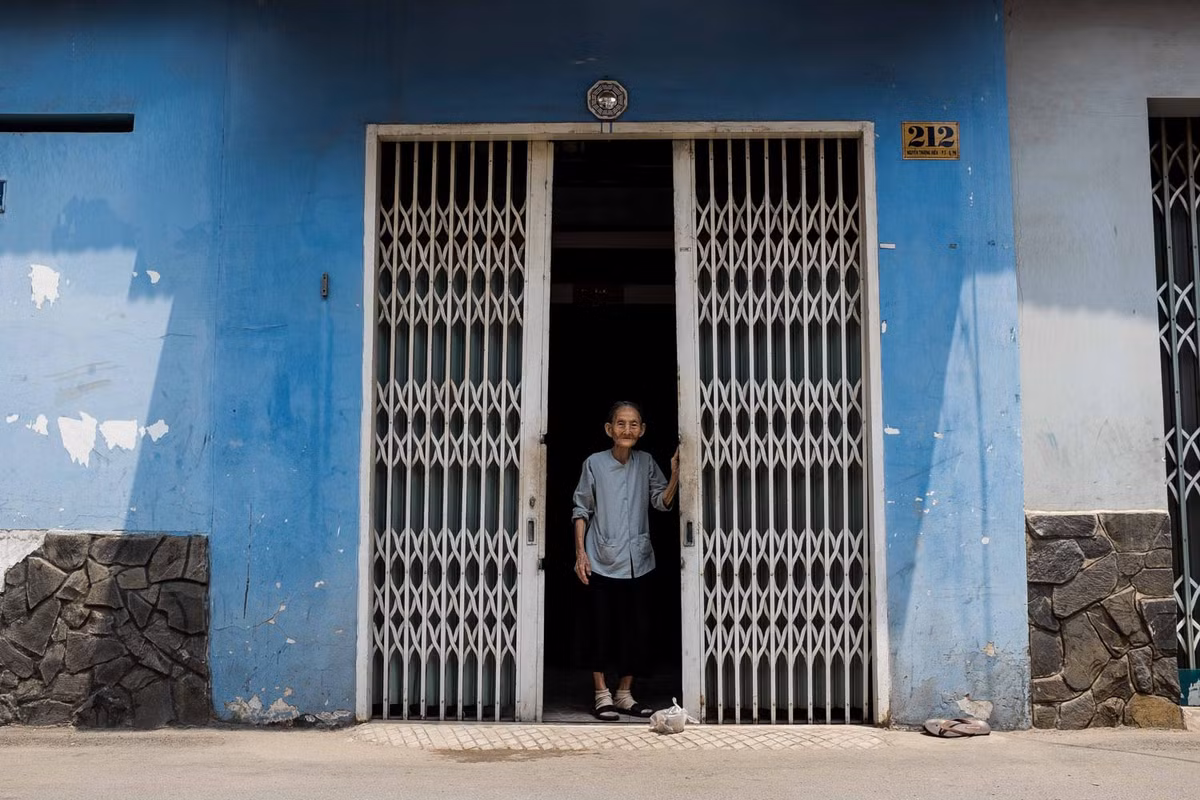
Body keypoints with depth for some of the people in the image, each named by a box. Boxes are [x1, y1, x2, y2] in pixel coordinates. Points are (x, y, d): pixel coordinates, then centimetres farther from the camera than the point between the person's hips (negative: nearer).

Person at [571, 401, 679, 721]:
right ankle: (602, 695, 14)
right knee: (602, 629, 2)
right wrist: (580, 552, -5)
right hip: (602, 562, -3)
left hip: (637, 562, 3)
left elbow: (662, 501, -1)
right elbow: (582, 510, 0)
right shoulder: (595, 463, -4)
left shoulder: (646, 462, 4)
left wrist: (676, 474, -18)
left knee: (634, 629, 8)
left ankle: (625, 694, 21)